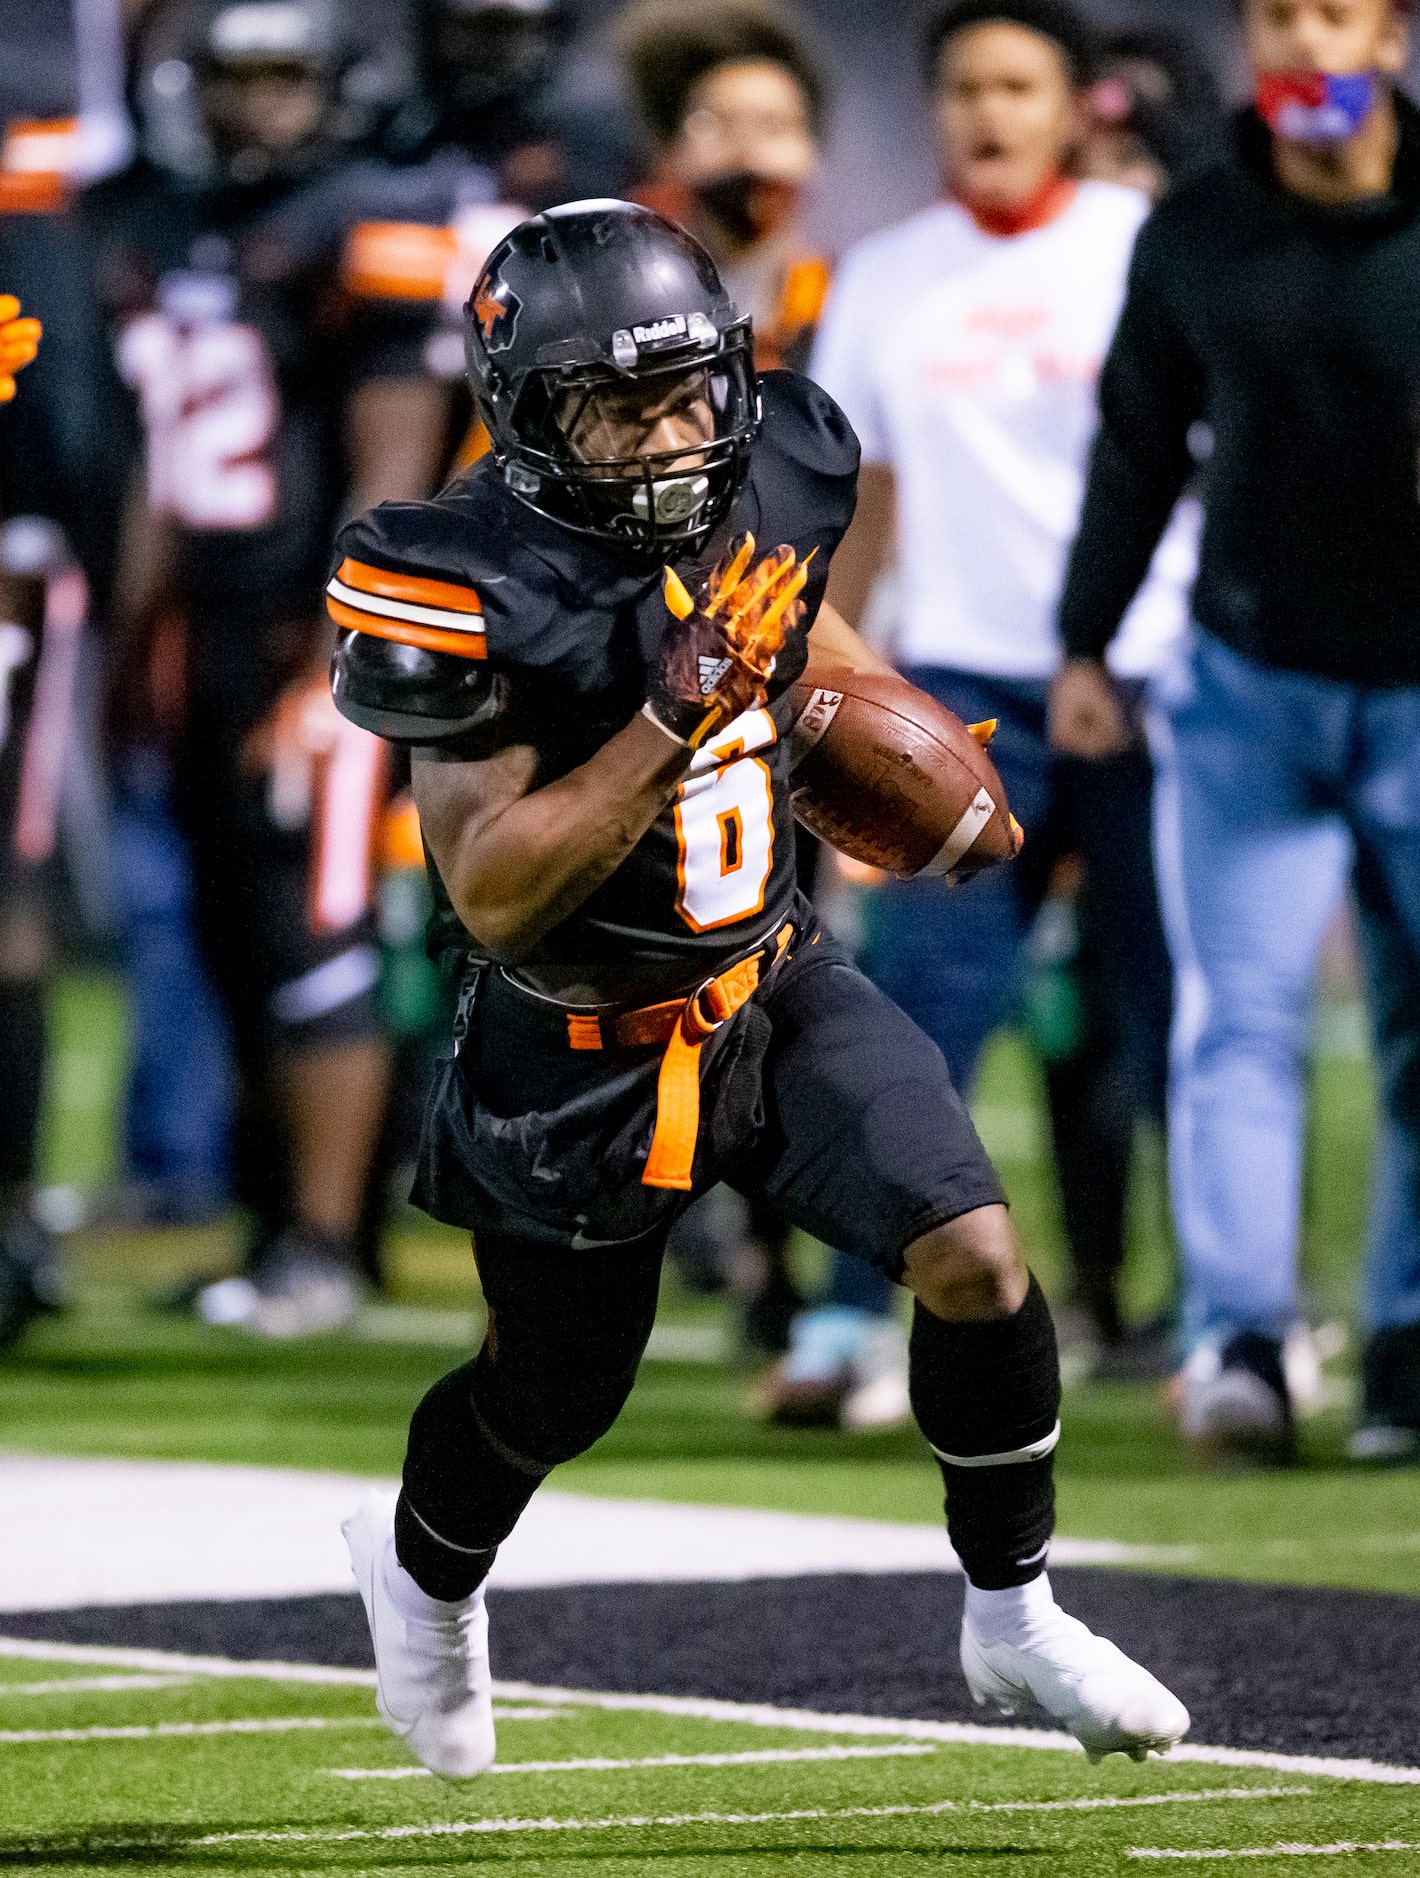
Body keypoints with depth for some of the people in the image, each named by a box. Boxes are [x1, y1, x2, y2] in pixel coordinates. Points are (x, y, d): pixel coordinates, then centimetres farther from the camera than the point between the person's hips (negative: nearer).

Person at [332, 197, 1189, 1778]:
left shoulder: (764, 476, -10)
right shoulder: (472, 595, -28)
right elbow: (493, 892, -29)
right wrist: (675, 714, -37)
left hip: (778, 990, 4)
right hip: (583, 1050, -4)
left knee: (973, 1254, -15)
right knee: (556, 1396, 16)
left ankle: (1012, 1617, 6)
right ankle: (421, 1570, 51)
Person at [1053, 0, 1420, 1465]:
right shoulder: (1194, 239, 3)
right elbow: (1139, 450, 14)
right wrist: (1085, 643, 15)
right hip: (1251, 684, 2)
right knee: (1238, 1018, -8)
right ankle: (1239, 1342, -13)